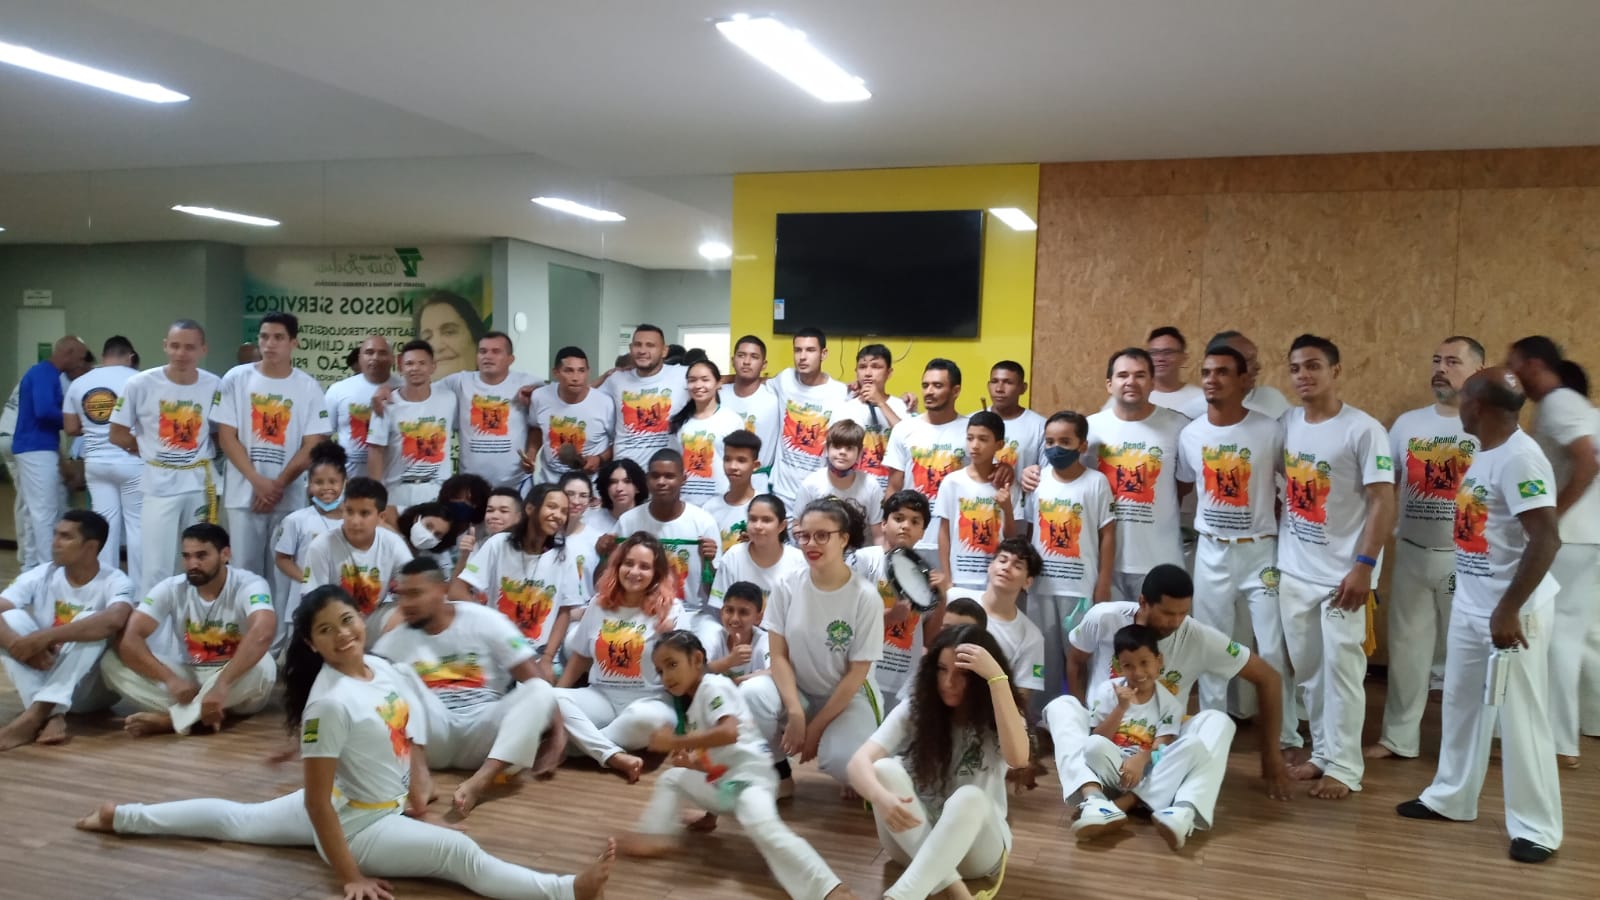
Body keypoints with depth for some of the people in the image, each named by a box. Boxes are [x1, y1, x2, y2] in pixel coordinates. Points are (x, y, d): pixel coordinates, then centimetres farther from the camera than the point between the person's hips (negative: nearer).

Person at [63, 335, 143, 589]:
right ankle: (139, 588, 5)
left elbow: (71, 428, 10)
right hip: (132, 462, -4)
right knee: (137, 524, 2)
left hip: (96, 463, 4)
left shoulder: (78, 383, 8)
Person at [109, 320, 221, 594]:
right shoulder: (141, 384, -8)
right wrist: (154, 452, 0)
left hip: (202, 485, 2)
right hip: (159, 486, -2)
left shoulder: (215, 386, -4)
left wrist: (202, 455, -3)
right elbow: (118, 435, 0)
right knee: (155, 568, 0)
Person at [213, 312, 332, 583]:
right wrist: (258, 482, -10)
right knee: (244, 569, 4)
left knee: (283, 570, 3)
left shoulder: (309, 387, 1)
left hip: (290, 498, 0)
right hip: (244, 495, 0)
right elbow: (226, 437, -1)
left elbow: (311, 446, -1)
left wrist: (278, 485, -10)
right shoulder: (236, 379, 2)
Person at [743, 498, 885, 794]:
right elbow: (779, 656, -8)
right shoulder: (787, 587, -10)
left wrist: (816, 727, -15)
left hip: (848, 697, -2)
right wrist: (795, 713, -21)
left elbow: (857, 673, -13)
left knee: (841, 760, -32)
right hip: (796, 691, 2)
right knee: (751, 693, -30)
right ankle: (780, 776, -5)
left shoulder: (866, 598, -16)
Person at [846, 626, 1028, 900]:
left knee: (969, 798, -35)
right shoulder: (913, 711, -6)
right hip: (912, 840, 2)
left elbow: (1018, 758, -33)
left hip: (976, 847, -1)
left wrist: (997, 677, -35)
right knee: (885, 769, -27)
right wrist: (882, 798, -43)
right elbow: (860, 761, -21)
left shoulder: (996, 721, -8)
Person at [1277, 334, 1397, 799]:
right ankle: (1322, 752, 26)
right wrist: (1274, 552, 10)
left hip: (1342, 575, -5)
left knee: (1340, 670, 0)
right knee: (1307, 671, 12)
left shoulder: (1363, 430, -11)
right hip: (1293, 571, 6)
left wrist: (1363, 567, -18)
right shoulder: (1287, 423, 5)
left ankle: (1344, 767, 10)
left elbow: (1383, 503, -13)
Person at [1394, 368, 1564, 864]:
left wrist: (1509, 609, -26)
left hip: (1511, 613, -9)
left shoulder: (1519, 458, -20)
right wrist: (1480, 605, 18)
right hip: (1469, 607, 9)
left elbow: (1546, 538, -26)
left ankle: (1536, 828, 12)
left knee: (1520, 720, 0)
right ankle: (1450, 798, 31)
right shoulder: (1485, 453, 9)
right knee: (1460, 705, 17)